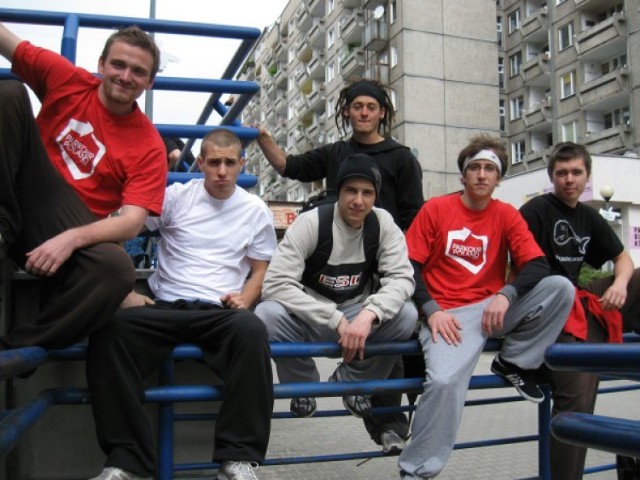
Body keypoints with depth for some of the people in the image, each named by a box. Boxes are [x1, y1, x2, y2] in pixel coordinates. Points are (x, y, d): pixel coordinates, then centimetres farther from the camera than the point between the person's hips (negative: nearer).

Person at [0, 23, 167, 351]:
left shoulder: (149, 147, -7)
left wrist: (71, 239, -33)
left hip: (67, 224, -2)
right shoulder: (67, 79, 1)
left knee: (117, 269, -35)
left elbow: (132, 222, -17)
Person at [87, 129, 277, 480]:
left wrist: (245, 299, -4)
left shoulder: (255, 210, 13)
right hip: (165, 307, 1)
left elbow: (260, 271, 17)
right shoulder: (175, 196, 9)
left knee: (252, 329, -37)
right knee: (109, 329, -31)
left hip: (221, 312, 0)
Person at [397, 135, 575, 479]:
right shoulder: (436, 208, 2)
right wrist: (432, 310, -14)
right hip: (449, 314, -3)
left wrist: (506, 294, -20)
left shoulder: (507, 215, 8)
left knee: (561, 287, -17)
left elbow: (537, 265, -1)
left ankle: (514, 362, 0)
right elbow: (409, 266, -1)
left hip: (494, 308, 4)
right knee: (445, 381, -30)